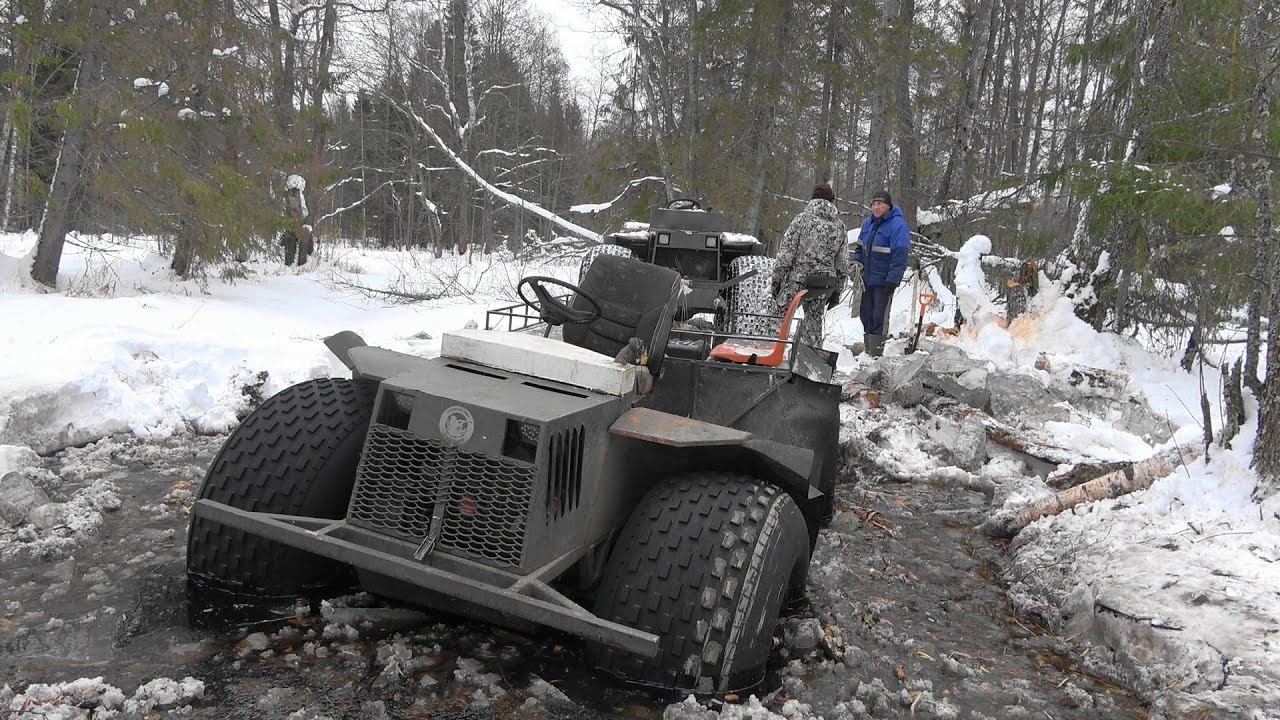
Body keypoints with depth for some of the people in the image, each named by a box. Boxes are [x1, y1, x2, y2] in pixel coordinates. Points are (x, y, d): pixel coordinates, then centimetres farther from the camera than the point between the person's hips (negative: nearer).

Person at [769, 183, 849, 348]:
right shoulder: (839, 226, 9)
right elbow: (843, 263, 11)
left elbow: (787, 251, -7)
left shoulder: (803, 218, -3)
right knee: (814, 320, 12)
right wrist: (837, 290, 18)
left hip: (797, 279, -4)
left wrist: (776, 279, -2)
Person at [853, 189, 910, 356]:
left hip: (884, 281, -7)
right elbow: (860, 247, 23)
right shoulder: (868, 223, 10)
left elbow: (900, 255, -18)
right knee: (866, 314, 11)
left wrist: (892, 280, -22)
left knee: (880, 317, -5)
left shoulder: (897, 225, -13)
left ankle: (877, 352, 1)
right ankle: (868, 350, 22)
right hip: (867, 279, 7)